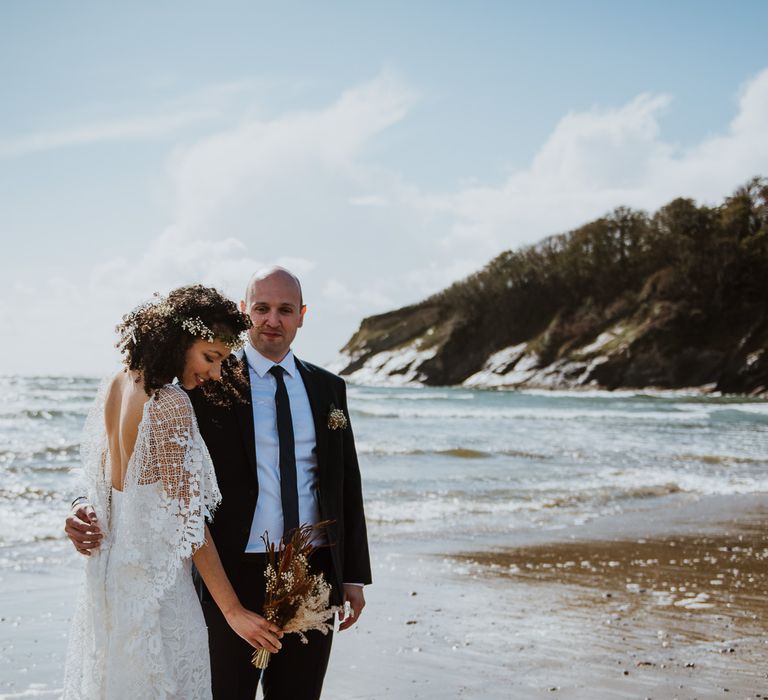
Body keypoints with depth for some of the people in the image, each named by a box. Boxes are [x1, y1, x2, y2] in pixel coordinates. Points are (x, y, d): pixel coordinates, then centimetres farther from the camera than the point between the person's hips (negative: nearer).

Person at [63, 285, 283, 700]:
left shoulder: (113, 389, 7)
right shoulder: (171, 403, -18)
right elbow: (187, 520, -18)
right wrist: (233, 611, -13)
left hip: (107, 573, 9)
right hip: (156, 583, -9)